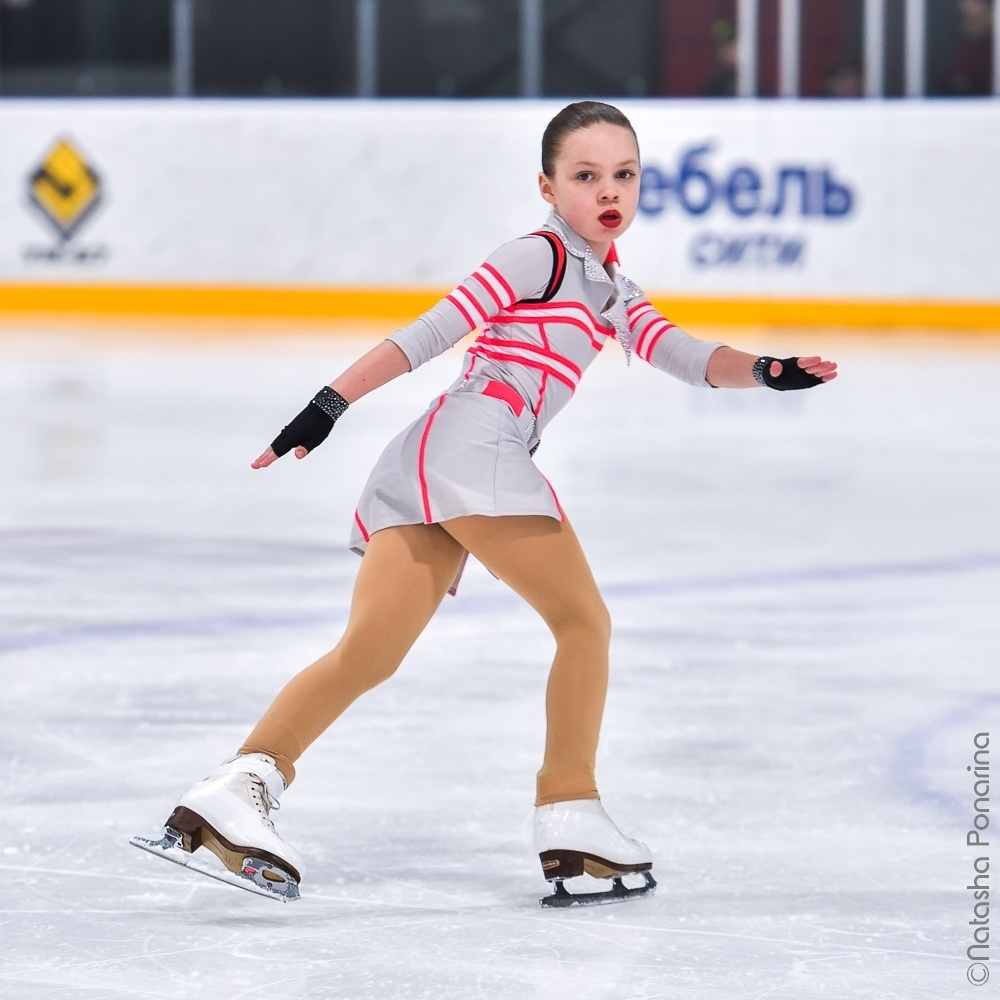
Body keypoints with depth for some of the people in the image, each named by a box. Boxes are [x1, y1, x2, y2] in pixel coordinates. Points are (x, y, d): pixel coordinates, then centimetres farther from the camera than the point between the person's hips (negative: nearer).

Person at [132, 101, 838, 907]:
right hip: (473, 442, -8)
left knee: (369, 653, -4)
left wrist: (765, 371, 0)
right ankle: (570, 817, -2)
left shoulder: (611, 293, 28)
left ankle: (243, 786, -14)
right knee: (584, 619, -3)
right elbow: (430, 334, -6)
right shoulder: (541, 257, 1)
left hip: (432, 471, 8)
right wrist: (331, 404, -12)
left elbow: (686, 358, 19)